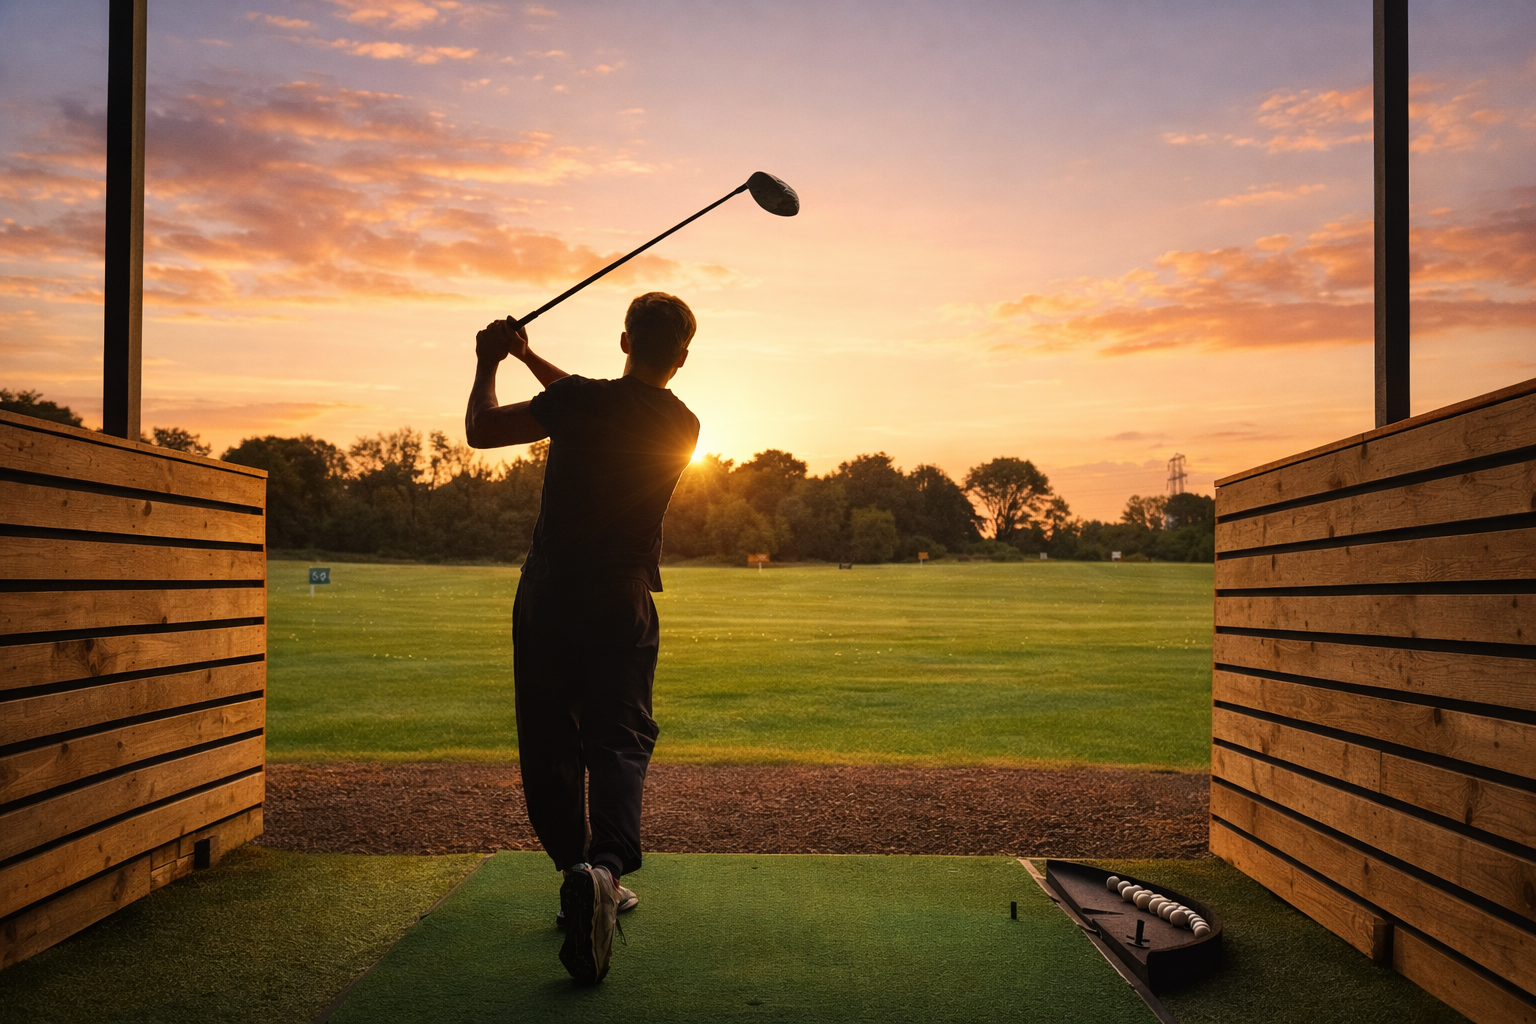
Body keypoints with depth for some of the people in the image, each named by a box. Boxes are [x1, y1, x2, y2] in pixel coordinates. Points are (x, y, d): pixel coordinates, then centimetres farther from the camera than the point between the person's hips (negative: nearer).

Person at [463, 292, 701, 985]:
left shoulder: (582, 401, -10)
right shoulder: (683, 428, 5)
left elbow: (480, 428, -3)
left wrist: (489, 364, 15)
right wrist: (527, 356, 25)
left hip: (547, 598, -1)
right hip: (623, 605, 2)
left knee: (550, 742, 12)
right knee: (619, 739, 0)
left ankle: (579, 873, 19)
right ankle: (605, 868, -25)